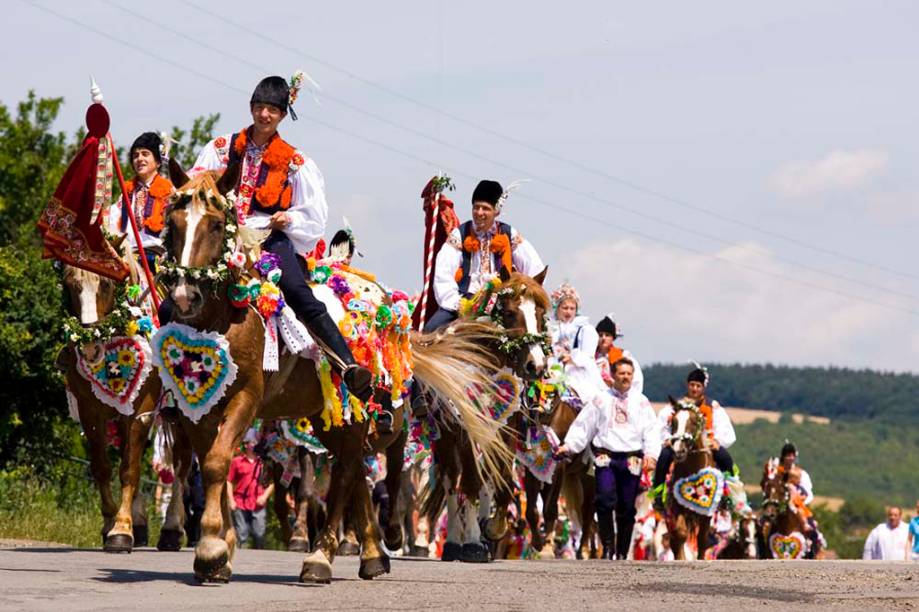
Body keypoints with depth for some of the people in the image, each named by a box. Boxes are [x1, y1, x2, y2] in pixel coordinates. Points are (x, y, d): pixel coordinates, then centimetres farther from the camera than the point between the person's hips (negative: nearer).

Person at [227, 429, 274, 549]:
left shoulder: (263, 462, 9)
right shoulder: (237, 461, 5)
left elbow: (272, 482, 14)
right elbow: (229, 482, 5)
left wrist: (265, 496, -1)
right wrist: (231, 500, -3)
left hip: (258, 504, 1)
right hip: (240, 504, -1)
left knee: (259, 535, -5)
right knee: (241, 535, -2)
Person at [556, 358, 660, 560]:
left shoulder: (641, 402, 13)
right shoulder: (601, 400, 12)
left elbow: (651, 430, 5)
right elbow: (583, 424, 8)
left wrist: (650, 454, -10)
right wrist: (569, 445, -4)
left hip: (632, 460, 1)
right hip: (605, 457, -1)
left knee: (627, 509, 3)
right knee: (605, 499, -20)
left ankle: (622, 554, 13)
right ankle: (608, 547, -11)